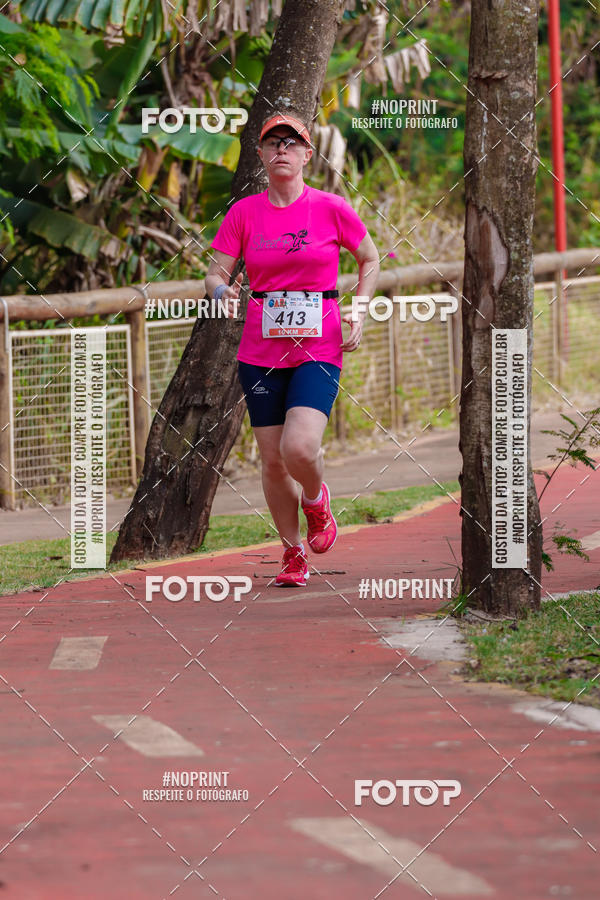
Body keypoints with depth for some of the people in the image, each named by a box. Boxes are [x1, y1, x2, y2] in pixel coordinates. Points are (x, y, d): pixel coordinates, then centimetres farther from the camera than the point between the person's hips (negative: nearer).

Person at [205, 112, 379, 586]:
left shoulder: (331, 208, -1)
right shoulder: (243, 213, 3)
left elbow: (370, 260, 12)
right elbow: (215, 274, 4)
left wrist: (358, 315, -1)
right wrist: (223, 291, -20)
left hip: (318, 348, -2)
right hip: (261, 351, 3)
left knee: (299, 448, -21)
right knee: (272, 460, 3)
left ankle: (316, 499, 14)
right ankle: (293, 553, 22)